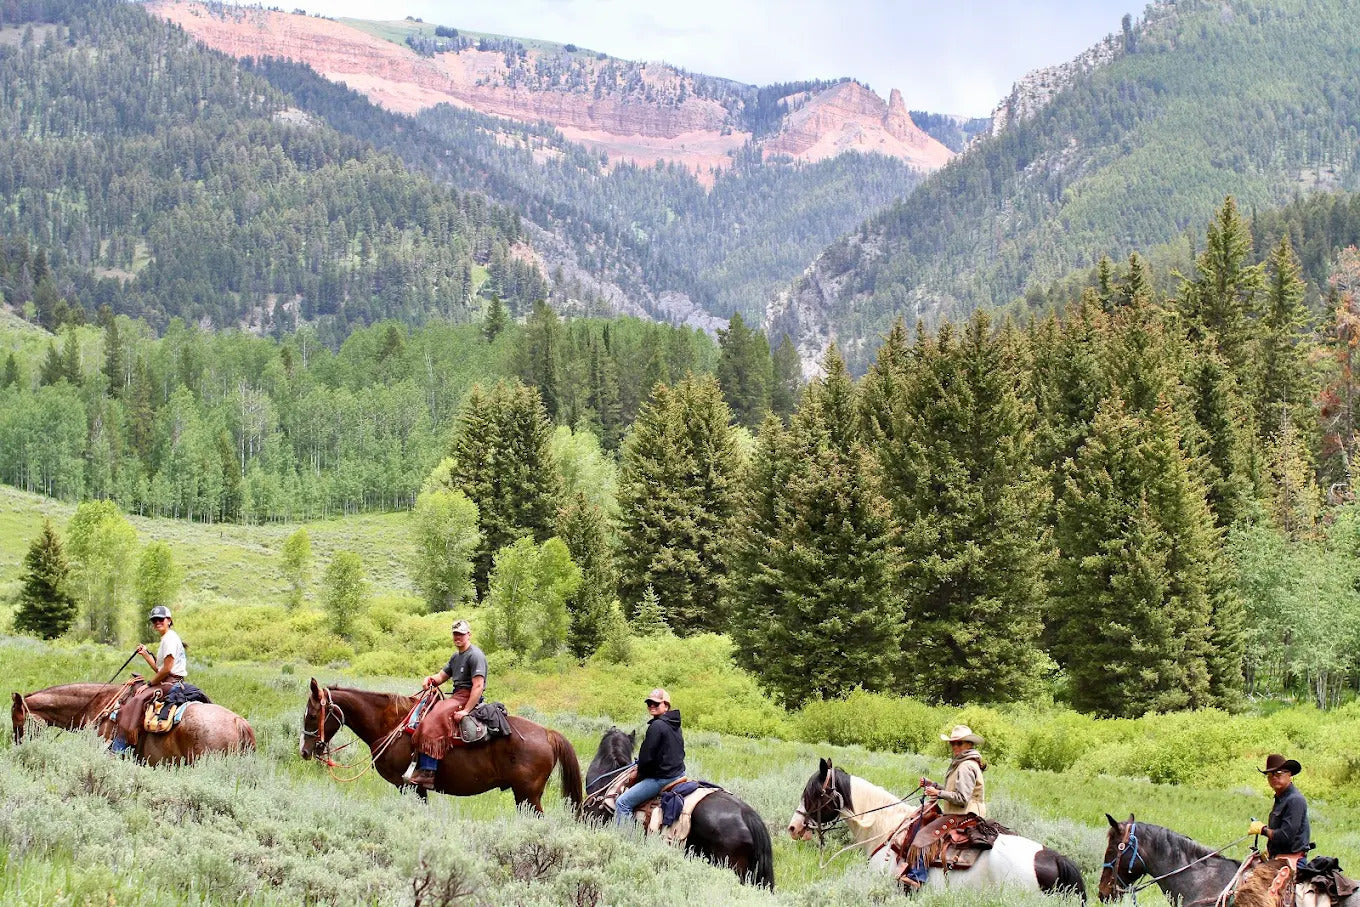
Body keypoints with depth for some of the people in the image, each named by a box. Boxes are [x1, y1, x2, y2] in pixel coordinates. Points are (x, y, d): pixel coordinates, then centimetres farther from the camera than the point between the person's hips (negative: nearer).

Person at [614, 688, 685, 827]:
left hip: (661, 778, -10)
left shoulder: (657, 725, -17)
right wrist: (640, 768, 17)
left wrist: (639, 772, 3)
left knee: (623, 802, -8)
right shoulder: (675, 725, 12)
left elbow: (647, 756, -17)